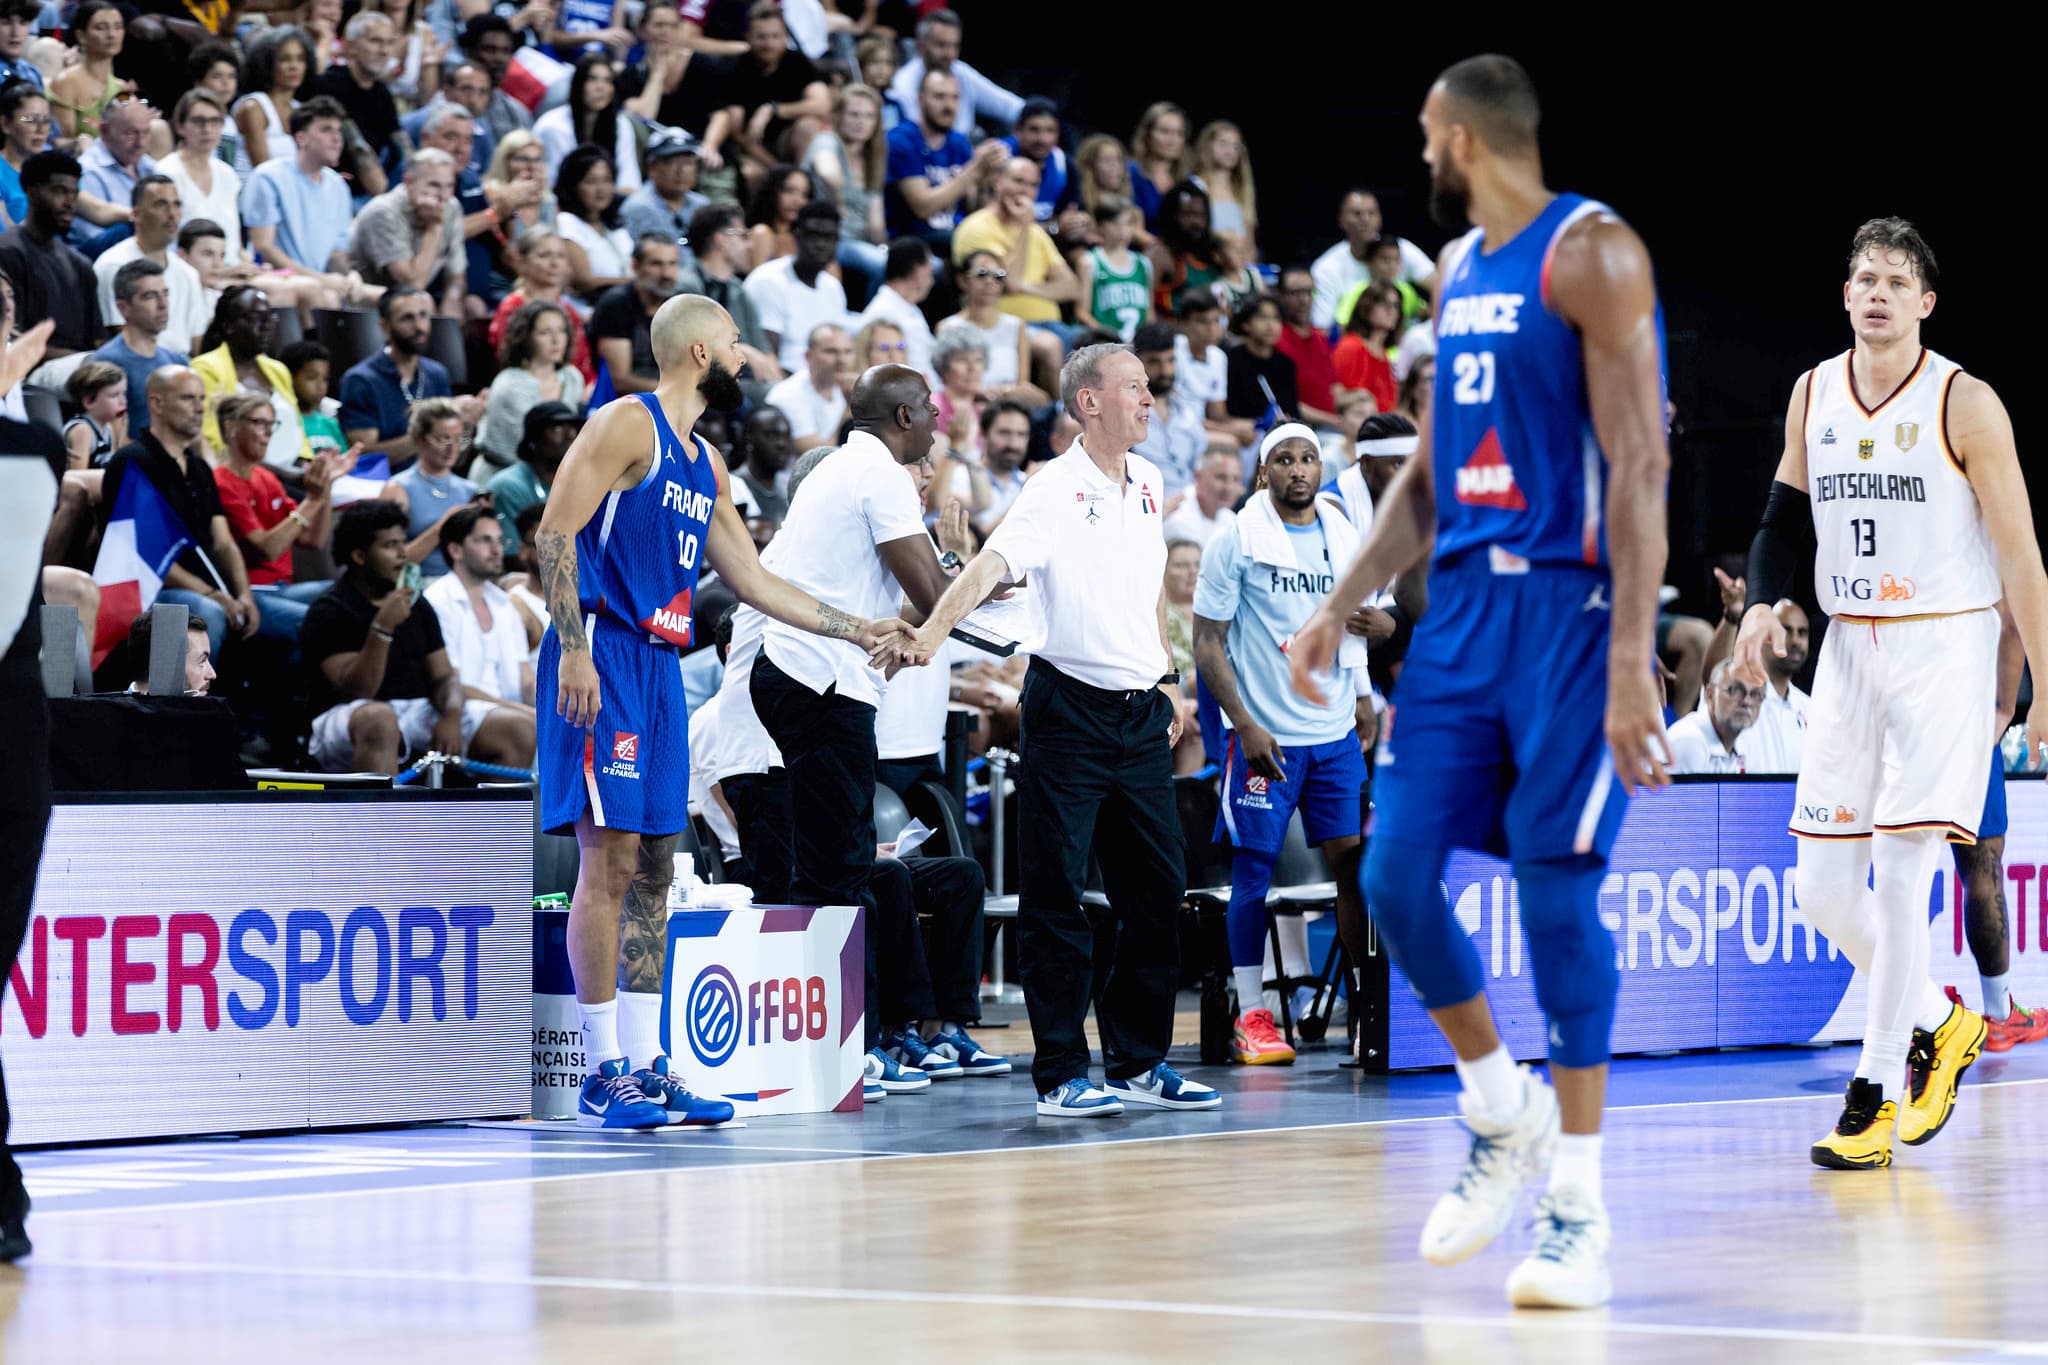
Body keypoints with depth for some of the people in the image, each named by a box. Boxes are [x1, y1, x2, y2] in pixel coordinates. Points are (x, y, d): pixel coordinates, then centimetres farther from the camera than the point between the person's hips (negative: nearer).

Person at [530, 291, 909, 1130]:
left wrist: (860, 631, 24)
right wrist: (574, 650, -23)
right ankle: (603, 1076, -9)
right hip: (603, 653, -9)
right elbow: (554, 533, -14)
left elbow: (754, 582, 26)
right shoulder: (627, 426, -6)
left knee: (653, 869, 8)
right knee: (610, 859, -10)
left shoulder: (705, 464, 21)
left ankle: (646, 1067, 11)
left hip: (660, 666, 9)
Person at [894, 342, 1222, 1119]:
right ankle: (1061, 1075, 1)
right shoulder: (1055, 492, -11)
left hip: (1142, 712, 7)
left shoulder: (1148, 483, 10)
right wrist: (933, 630, -39)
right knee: (1056, 896, -3)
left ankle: (1139, 1063, 18)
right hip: (1070, 706, -7)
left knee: (1156, 892, 8)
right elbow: (992, 564, -24)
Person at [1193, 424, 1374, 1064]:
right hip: (1264, 734, -4)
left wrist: (1363, 694, 7)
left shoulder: (1342, 534, 9)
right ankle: (1251, 1017, 5)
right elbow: (1208, 643, -5)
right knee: (1254, 868, -2)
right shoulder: (1237, 541, -5)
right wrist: (1245, 726, -13)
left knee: (1353, 863, 0)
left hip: (1337, 730, 4)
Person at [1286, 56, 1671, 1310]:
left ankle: (1582, 1210, -1)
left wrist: (1630, 668, -22)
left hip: (1570, 604, -8)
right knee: (1396, 877, 1)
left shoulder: (1591, 253, -10)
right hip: (1464, 597, 8)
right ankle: (1506, 1121, 22)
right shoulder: (1460, 269, 16)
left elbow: (1640, 468, -16)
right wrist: (1343, 606, 13)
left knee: (1558, 889, -8)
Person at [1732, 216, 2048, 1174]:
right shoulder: (1813, 394, 7)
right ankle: (1940, 1022, 27)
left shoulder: (1965, 404, -9)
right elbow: (1785, 515, 17)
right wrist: (1762, 603, -3)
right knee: (1823, 887, 3)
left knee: (1902, 874, -12)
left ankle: (1876, 1094, -6)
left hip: (1944, 645, -5)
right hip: (1849, 651, 5)